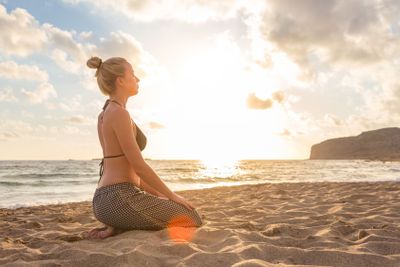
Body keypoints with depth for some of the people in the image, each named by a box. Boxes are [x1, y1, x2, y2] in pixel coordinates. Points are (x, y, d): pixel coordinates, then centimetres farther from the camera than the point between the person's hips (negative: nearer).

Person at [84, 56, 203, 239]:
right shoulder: (119, 113, -15)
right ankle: (123, 228, -2)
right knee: (192, 219, 2)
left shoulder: (105, 115, 15)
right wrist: (172, 196, -5)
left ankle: (120, 226, 11)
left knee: (177, 212, 27)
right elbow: (140, 166, -18)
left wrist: (160, 195, 17)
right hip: (120, 200, -10)